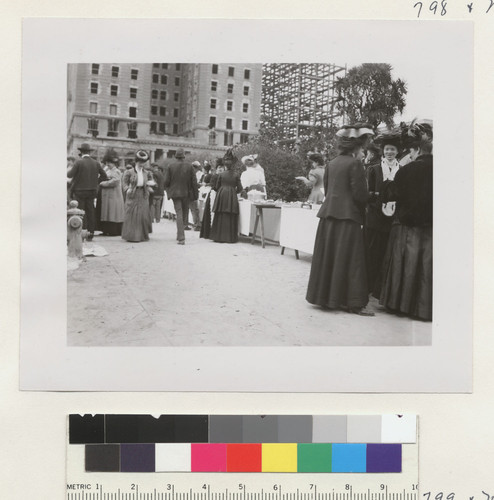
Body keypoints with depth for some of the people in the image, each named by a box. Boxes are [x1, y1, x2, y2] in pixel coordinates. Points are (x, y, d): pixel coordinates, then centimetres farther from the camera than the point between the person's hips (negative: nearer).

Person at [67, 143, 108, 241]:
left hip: (80, 191, -4)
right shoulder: (95, 163, 3)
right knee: (90, 212, 8)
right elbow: (104, 175, 5)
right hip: (92, 191, 4)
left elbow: (70, 174, -12)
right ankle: (90, 233, 11)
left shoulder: (79, 162, -12)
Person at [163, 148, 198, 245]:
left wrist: (169, 190, 14)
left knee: (179, 214, 0)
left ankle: (181, 238, -8)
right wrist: (195, 194, 4)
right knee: (185, 213, 16)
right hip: (186, 193, 1)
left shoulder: (170, 167, -3)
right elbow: (194, 182, -3)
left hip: (175, 193, -1)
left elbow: (166, 181, -4)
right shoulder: (189, 166, -3)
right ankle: (180, 235, 23)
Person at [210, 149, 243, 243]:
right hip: (232, 197, -1)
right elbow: (239, 188, 2)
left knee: (220, 217, 6)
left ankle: (219, 237, 6)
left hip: (221, 196, 1)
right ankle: (230, 238, 2)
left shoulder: (221, 174, 2)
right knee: (231, 218, 3)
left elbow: (216, 187, 6)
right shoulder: (236, 175, 0)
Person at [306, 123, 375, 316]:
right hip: (347, 216, -7)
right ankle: (352, 302, 1)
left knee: (327, 258, 12)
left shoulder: (332, 163, 10)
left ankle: (324, 295, 19)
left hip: (328, 215, 7)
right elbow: (359, 194, -13)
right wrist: (362, 208, 6)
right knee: (348, 260, -2)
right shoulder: (354, 164, -11)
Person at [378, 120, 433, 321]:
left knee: (405, 266, 10)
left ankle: (401, 303, 19)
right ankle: (424, 306, 13)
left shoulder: (407, 170, -12)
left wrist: (388, 182, 12)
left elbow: (390, 195, -5)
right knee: (426, 268, 8)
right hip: (429, 229, 2)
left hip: (407, 229, -2)